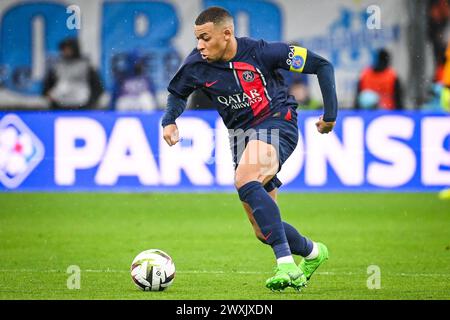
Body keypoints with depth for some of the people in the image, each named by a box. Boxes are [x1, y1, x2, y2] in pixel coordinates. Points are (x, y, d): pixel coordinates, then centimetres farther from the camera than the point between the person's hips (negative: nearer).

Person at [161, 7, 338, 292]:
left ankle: (286, 264, -38)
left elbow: (322, 66, -8)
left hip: (277, 122, -6)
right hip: (241, 132, 6)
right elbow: (177, 93, 17)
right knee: (264, 231, 4)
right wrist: (170, 121, -3)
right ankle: (312, 252, 35)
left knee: (244, 180, -35)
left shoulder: (261, 52, -17)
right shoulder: (197, 65, -5)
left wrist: (331, 114, -6)